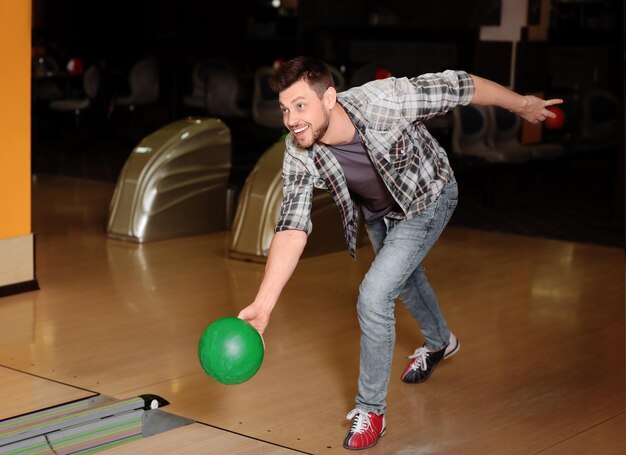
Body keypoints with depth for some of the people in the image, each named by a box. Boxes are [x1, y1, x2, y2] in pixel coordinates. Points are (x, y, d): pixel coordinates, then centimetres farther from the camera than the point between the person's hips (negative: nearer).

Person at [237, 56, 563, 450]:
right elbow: (293, 228, -33)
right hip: (378, 212, 5)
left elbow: (456, 85, -27)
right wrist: (263, 305, -44)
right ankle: (439, 342, 63)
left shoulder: (382, 101, -41)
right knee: (405, 276, 30)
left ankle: (371, 410, 0)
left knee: (374, 295, -18)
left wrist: (522, 103, -13)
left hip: (428, 199, -5)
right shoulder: (299, 155, -30)